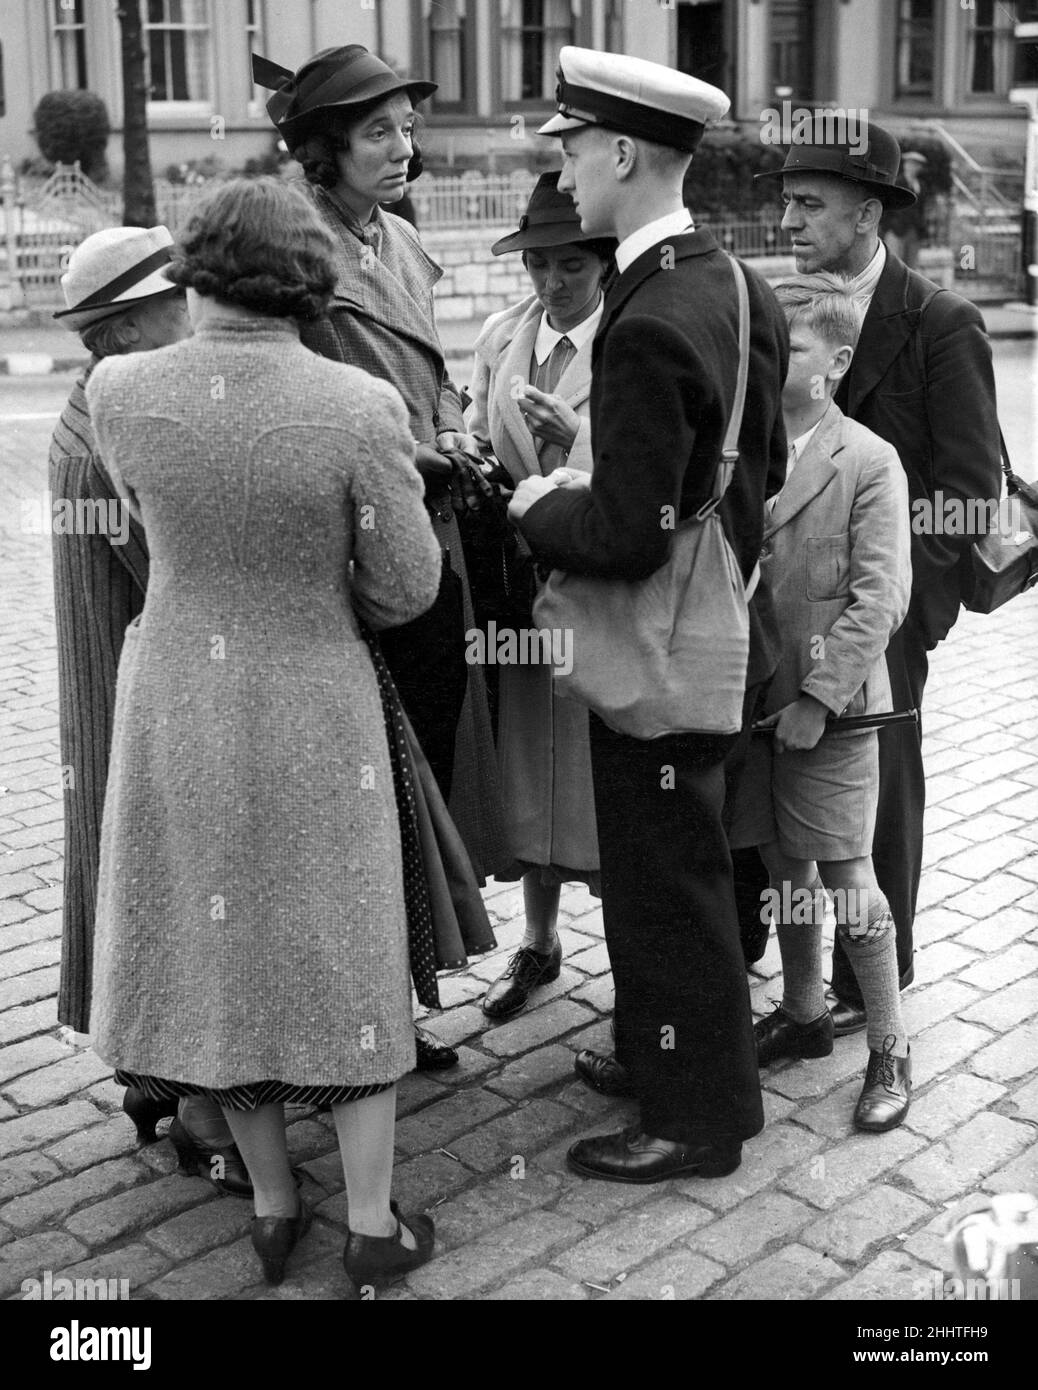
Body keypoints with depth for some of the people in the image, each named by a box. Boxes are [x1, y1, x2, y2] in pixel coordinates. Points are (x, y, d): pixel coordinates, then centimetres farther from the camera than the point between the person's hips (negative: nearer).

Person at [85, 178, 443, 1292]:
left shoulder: (116, 393, -13)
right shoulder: (360, 406, -20)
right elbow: (406, 588, -12)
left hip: (178, 707, 2)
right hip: (314, 710, -2)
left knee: (215, 944, 18)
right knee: (341, 952, 14)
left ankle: (272, 1206, 31)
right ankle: (372, 1226, 24)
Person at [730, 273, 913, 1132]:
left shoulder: (869, 462, -10)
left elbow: (881, 596, -14)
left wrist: (819, 697, -19)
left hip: (830, 708, -5)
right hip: (748, 701, 5)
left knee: (845, 876, -1)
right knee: (785, 865, 17)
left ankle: (890, 1047, 15)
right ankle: (803, 1011, 36)